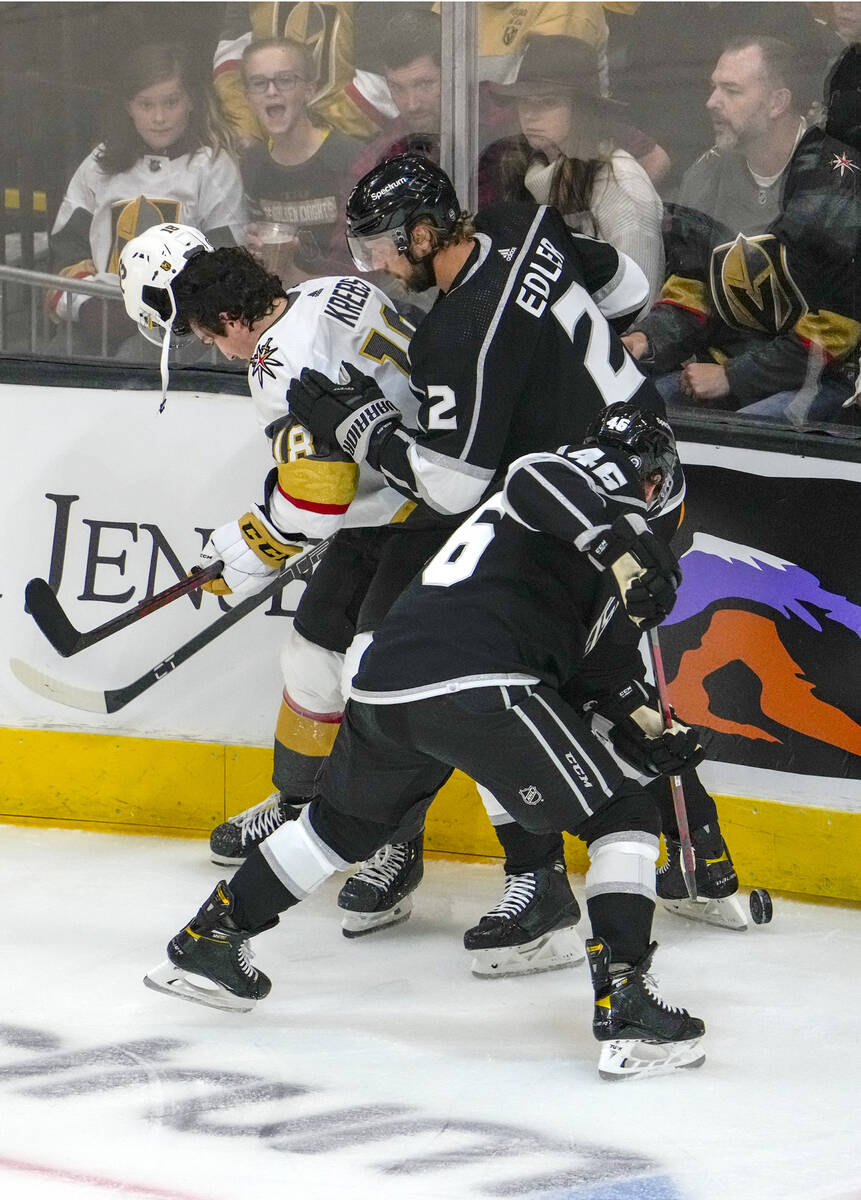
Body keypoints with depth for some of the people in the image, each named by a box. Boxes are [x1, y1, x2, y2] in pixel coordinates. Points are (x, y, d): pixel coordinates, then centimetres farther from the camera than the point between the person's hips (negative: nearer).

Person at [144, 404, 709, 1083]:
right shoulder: (603, 472, 11)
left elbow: (581, 662, 41)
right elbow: (536, 479, -15)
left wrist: (653, 729, 41)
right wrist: (628, 550, -21)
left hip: (385, 682, 9)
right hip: (475, 685, -9)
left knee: (344, 822, 33)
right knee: (625, 820, -1)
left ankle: (207, 941, 42)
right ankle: (625, 1007, -14)